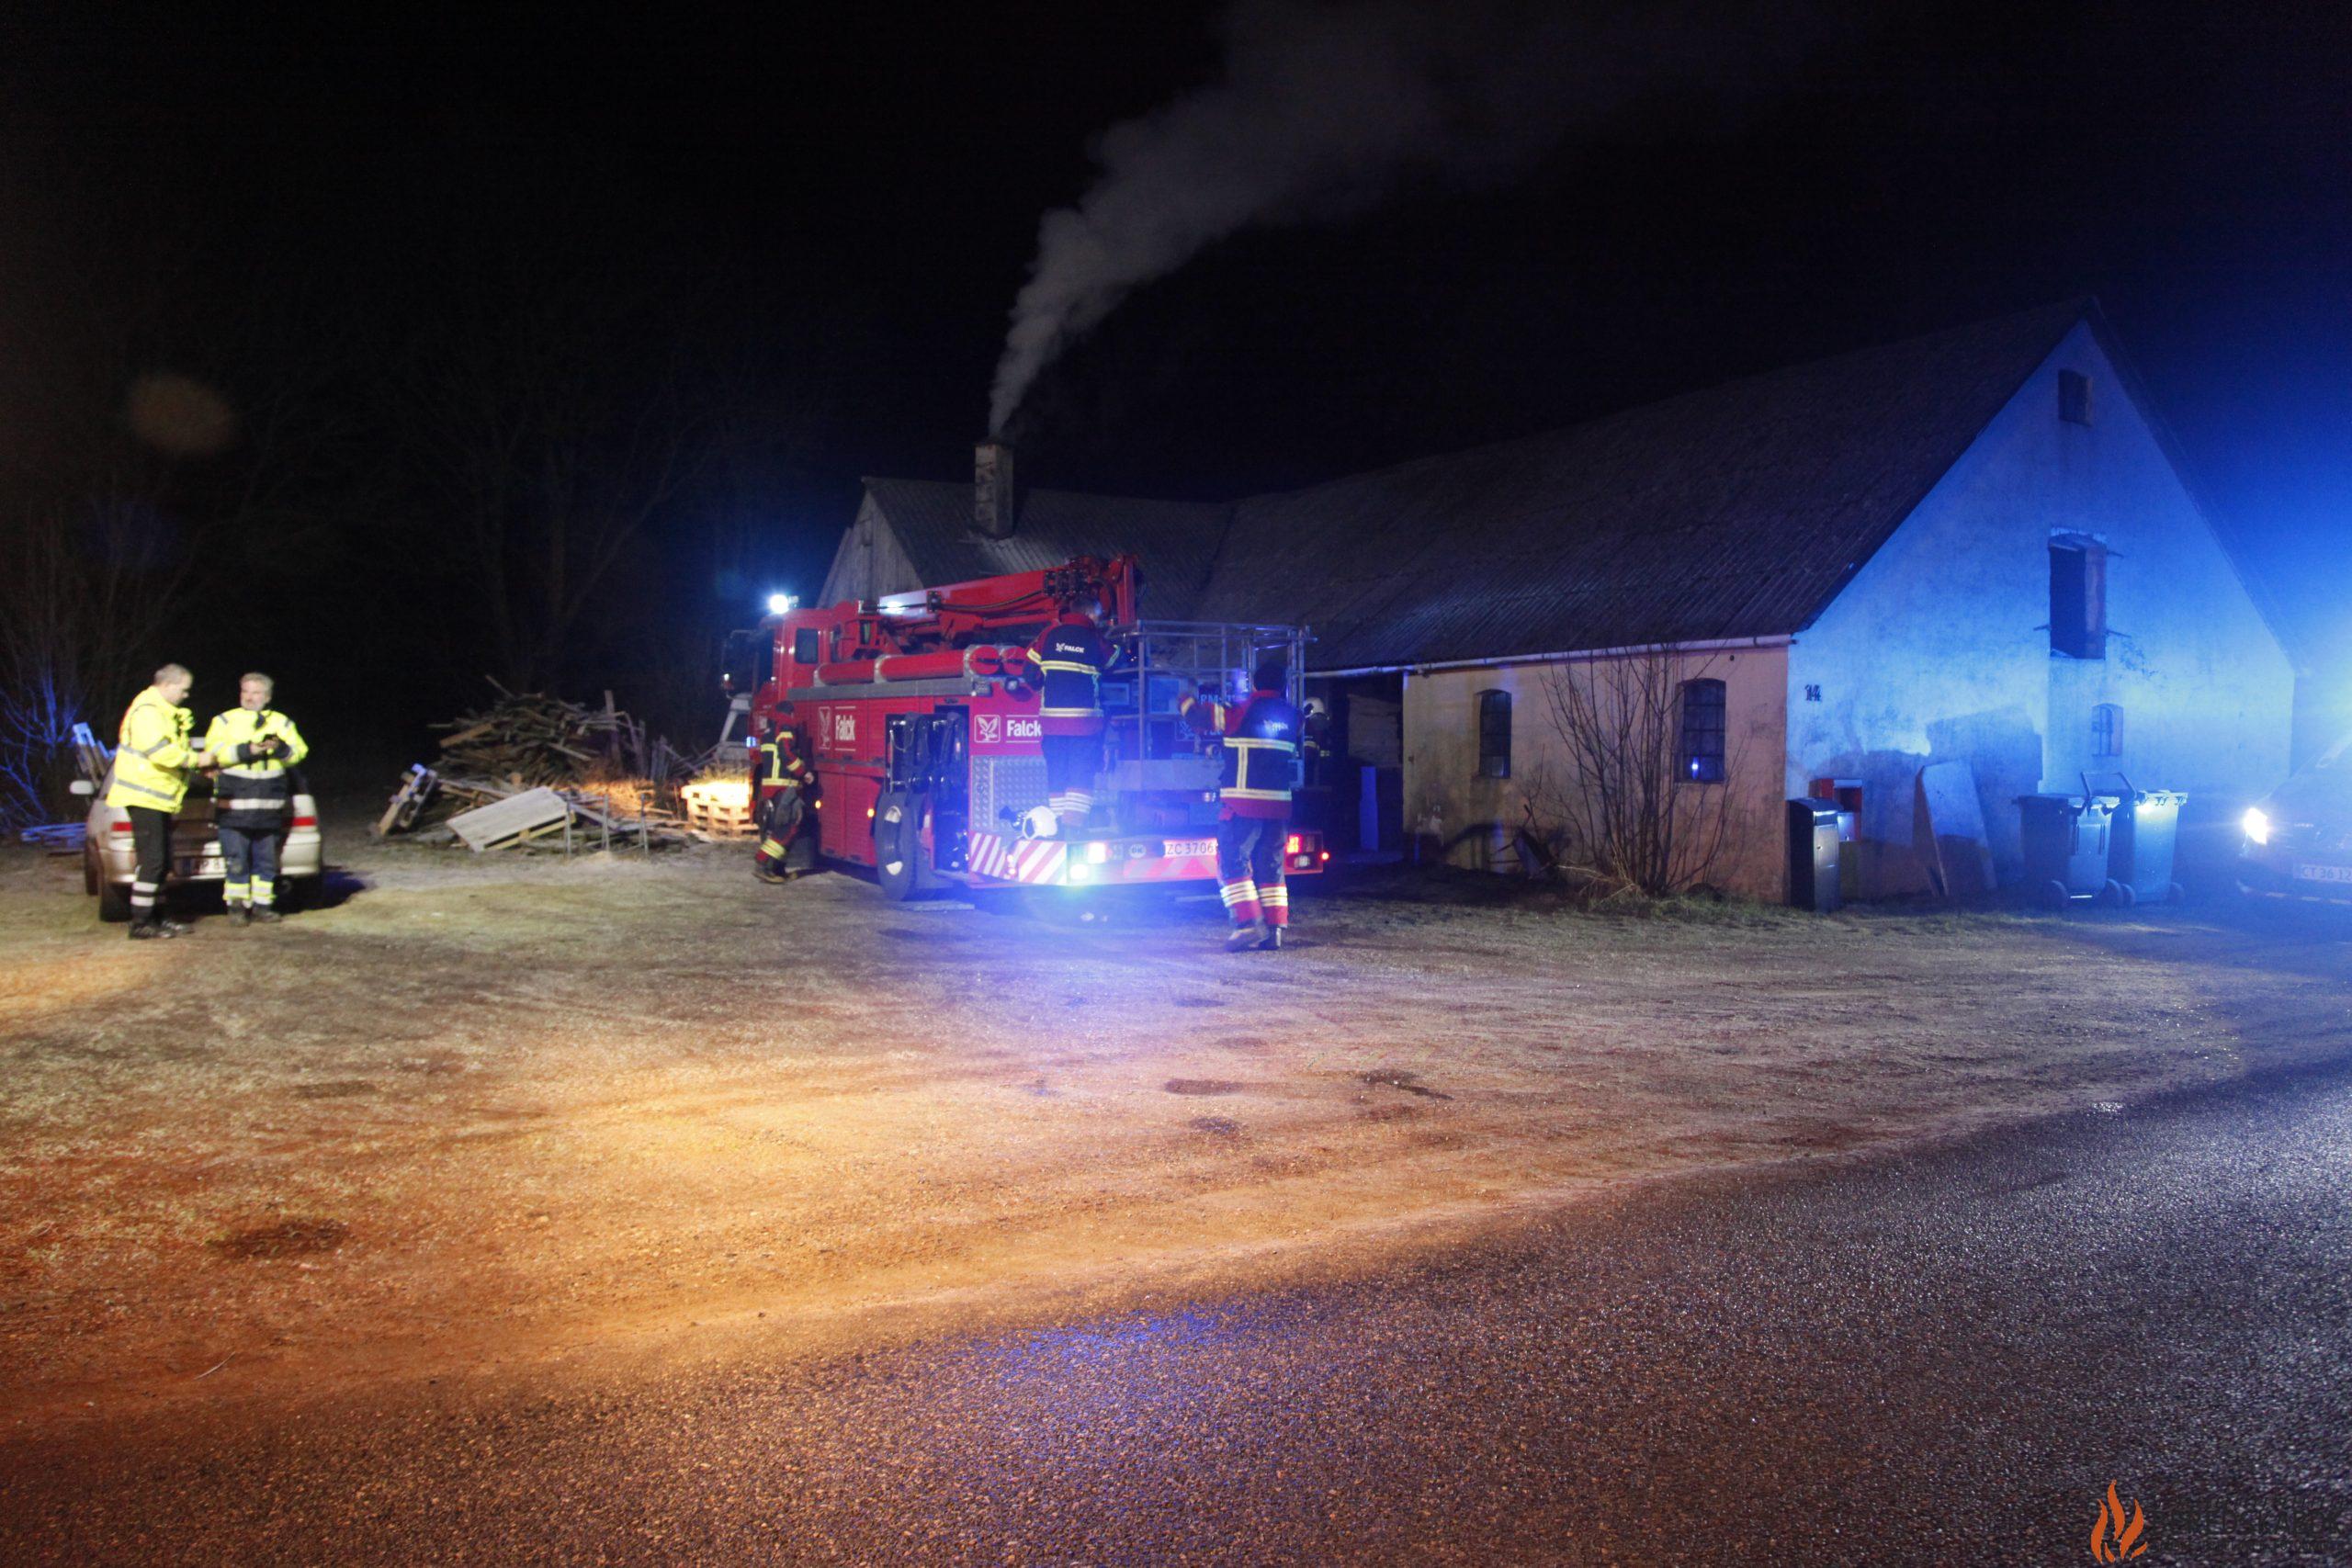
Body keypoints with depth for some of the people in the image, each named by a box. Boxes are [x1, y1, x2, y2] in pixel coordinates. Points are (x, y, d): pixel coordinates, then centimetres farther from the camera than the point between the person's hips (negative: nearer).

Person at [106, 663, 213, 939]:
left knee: (162, 862, 13)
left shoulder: (166, 712, 19)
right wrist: (195, 760, -19)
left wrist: (198, 764, 9)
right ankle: (140, 924, -9)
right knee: (151, 860, -12)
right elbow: (158, 750, -26)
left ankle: (156, 918, 20)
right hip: (143, 796, -11)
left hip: (159, 797, 11)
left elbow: (171, 749, 25)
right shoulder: (147, 711, -15)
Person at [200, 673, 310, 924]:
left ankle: (262, 906, 12)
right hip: (233, 806, -2)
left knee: (266, 860, 6)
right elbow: (214, 754, -7)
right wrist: (247, 750, -18)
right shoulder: (225, 721, 6)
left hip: (268, 808, 2)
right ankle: (237, 906, 5)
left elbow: (298, 753, 4)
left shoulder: (282, 723, 13)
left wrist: (280, 748, -16)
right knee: (236, 860, -3)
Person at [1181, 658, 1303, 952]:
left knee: (1232, 862, -2)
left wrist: (1187, 701, 19)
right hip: (1279, 803, 5)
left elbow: (1197, 715, -1)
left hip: (1242, 803, -5)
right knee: (1271, 866, 11)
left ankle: (1249, 923, -14)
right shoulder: (1291, 716, 9)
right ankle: (1275, 928, 9)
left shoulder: (1240, 712, -6)